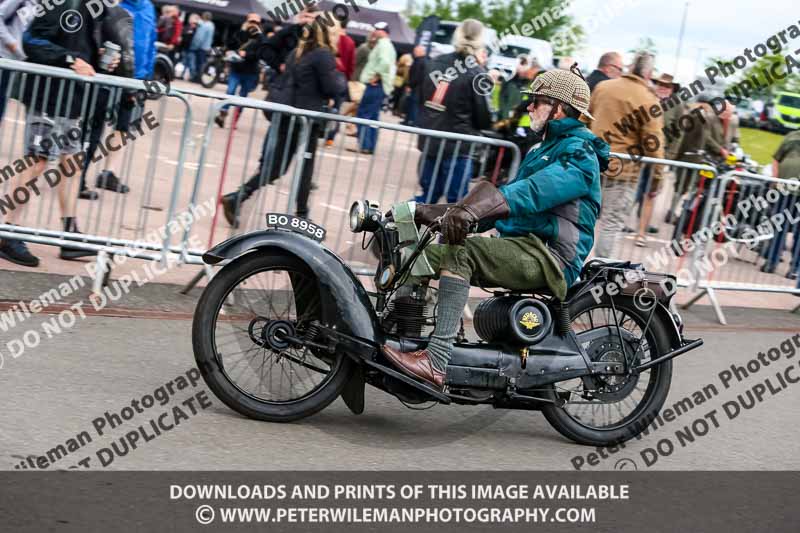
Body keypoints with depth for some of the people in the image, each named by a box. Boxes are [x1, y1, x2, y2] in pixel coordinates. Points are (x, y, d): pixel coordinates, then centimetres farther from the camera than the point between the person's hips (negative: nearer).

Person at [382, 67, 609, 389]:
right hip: (523, 246, 10)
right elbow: (511, 196, 27)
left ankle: (437, 362, -39)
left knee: (459, 253, -31)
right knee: (423, 255, 4)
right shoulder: (547, 149, 26)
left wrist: (471, 210, -43)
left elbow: (535, 191, -28)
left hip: (549, 256, -10)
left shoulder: (579, 155, -8)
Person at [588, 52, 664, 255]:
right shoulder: (648, 100, -10)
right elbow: (653, 145, -12)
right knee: (612, 224, -1)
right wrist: (656, 177, -4)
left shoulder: (602, 87, 8)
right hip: (624, 170, -6)